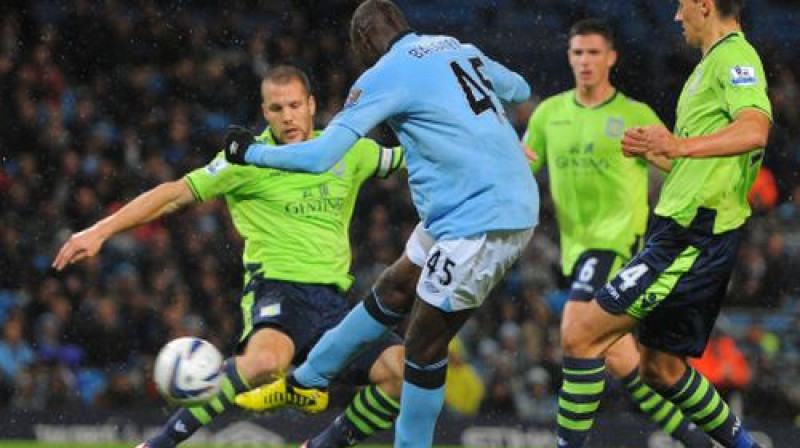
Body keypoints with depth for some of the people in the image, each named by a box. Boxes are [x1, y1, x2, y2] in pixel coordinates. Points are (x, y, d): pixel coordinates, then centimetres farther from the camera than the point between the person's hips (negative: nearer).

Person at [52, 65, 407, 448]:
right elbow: (177, 193, -1)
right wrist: (101, 230, -7)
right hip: (277, 287, -5)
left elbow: (409, 158, 28)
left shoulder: (348, 151, 12)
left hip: (332, 301, 5)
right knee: (266, 359, -40)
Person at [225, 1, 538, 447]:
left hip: (480, 223, -9)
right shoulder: (460, 50, 11)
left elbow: (321, 155, -14)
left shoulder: (386, 74, -11)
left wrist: (250, 152, 0)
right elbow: (519, 88, 27)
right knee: (389, 297, 20)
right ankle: (308, 378, 33)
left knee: (425, 344, 1)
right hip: (513, 207, 9)